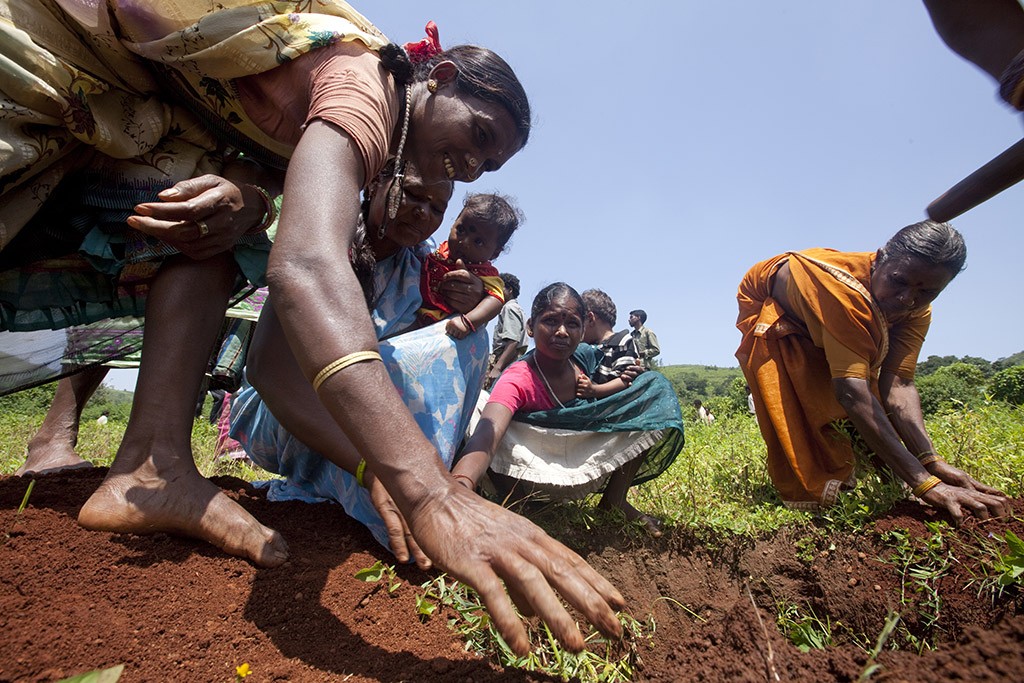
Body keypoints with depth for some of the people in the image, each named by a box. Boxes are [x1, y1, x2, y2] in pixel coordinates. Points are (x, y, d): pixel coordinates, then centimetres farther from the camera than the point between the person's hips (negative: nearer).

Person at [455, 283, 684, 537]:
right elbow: (485, 440, -46)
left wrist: (592, 389, -12)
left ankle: (615, 500, -2)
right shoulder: (517, 380, -27)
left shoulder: (584, 357, -10)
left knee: (652, 386, -1)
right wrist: (459, 488, -67)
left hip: (585, 462, 6)